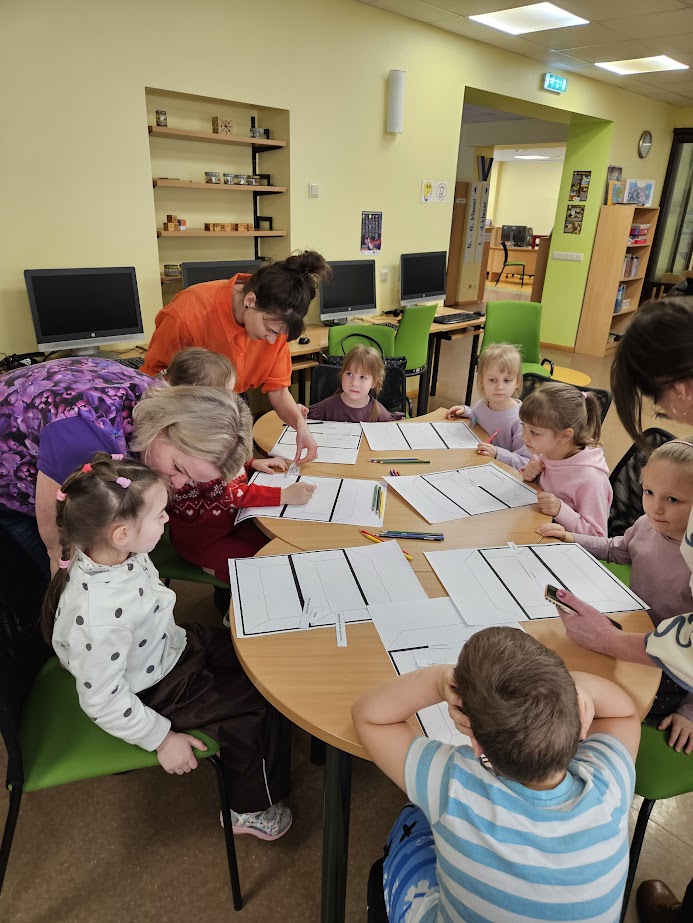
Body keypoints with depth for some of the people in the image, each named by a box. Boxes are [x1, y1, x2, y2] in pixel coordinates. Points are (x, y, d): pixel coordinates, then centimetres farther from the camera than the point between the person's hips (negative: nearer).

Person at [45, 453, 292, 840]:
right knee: (264, 704, -1)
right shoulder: (101, 613, -41)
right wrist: (163, 739, -18)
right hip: (156, 689, -8)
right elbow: (101, 700, -27)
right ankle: (253, 809, 24)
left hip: (170, 645, 8)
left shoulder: (103, 552, -18)